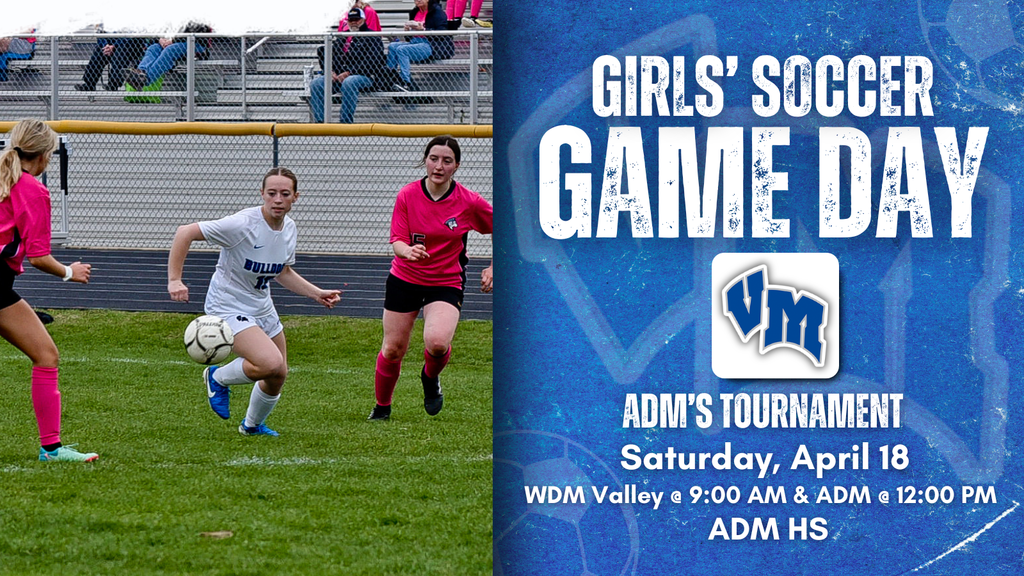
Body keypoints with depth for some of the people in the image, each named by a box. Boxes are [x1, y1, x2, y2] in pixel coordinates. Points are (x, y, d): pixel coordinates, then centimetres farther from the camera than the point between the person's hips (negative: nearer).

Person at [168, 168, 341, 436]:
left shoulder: (288, 228, -1)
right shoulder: (243, 224, -26)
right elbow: (185, 233, -23)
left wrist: (318, 294, 8)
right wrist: (174, 280, -29)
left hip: (262, 308, 8)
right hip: (228, 308, -8)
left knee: (278, 375, 13)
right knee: (272, 364, -27)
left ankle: (252, 425, 42)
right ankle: (218, 378, 3)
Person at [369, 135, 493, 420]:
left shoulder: (469, 202, -11)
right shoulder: (407, 195, -9)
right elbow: (397, 241, -11)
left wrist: (493, 268, 1)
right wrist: (407, 250, -34)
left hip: (446, 283, -2)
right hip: (404, 279, 2)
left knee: (437, 343, -26)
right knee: (393, 349, 5)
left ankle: (430, 377, 10)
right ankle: (382, 407, 30)